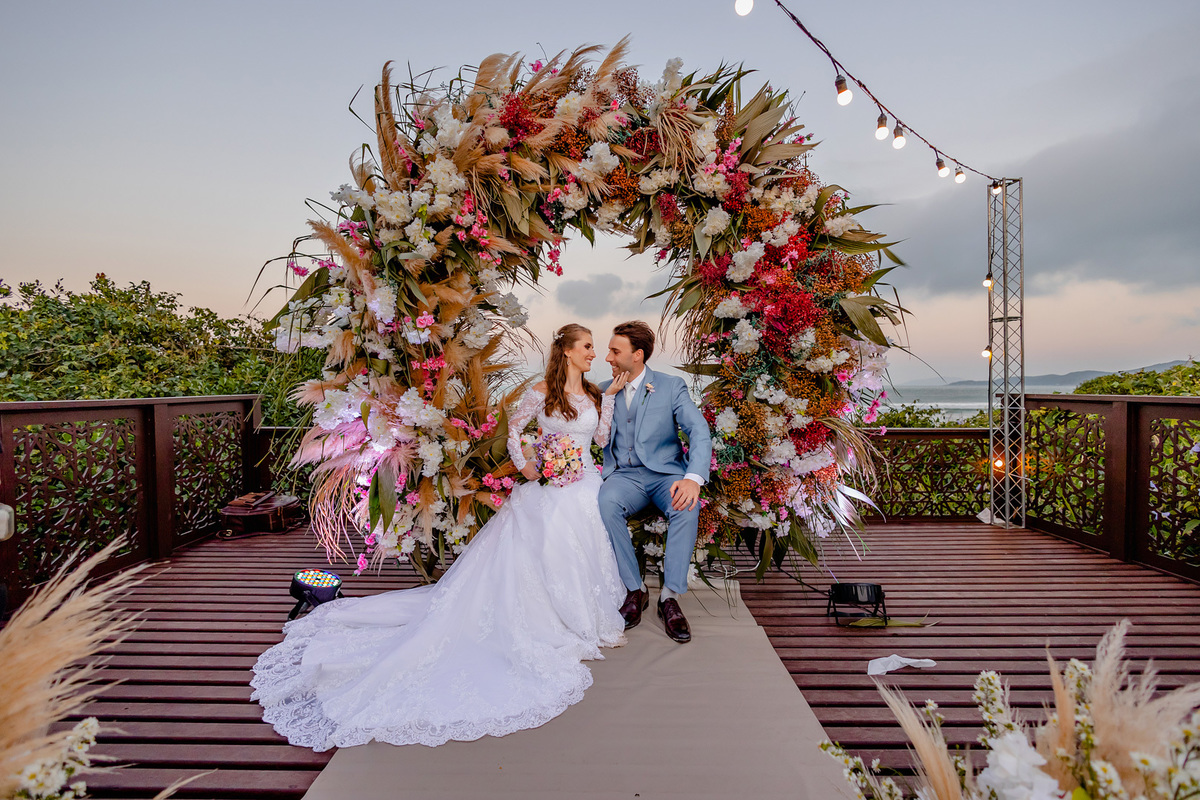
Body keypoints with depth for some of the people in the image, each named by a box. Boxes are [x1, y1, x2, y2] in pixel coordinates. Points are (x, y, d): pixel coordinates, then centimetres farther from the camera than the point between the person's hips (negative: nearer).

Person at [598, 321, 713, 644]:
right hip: (624, 475, 2)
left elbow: (699, 432, -10)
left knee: (687, 505, -35)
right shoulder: (604, 390, 12)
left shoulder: (672, 386, 1)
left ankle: (670, 596, -18)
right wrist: (608, 397, -5)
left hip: (665, 472, -2)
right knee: (606, 501, -33)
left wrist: (694, 478, -28)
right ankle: (635, 590, -15)